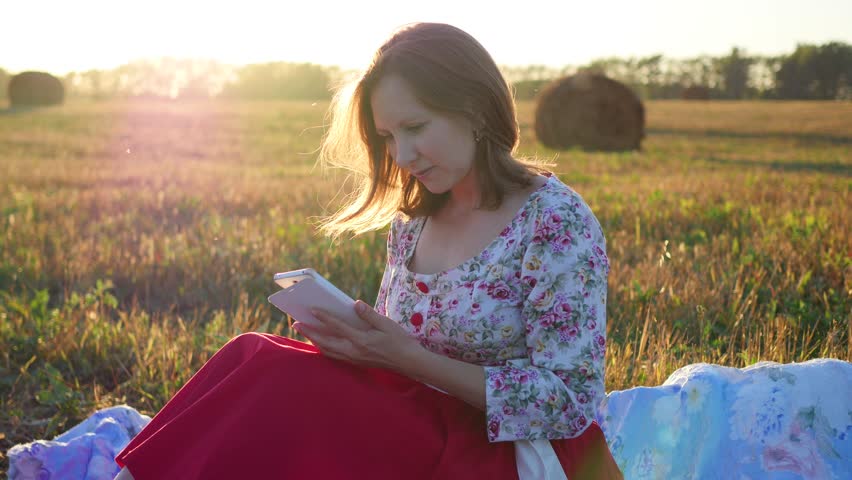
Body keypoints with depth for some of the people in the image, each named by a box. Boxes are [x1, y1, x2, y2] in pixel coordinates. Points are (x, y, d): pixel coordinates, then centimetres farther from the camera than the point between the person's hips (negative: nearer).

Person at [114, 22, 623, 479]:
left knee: (282, 384, -27)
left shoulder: (557, 222, -13)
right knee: (255, 356, -21)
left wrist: (410, 360, -21)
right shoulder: (412, 218, 7)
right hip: (426, 433, 6)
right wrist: (356, 341, -9)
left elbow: (569, 403, -16)